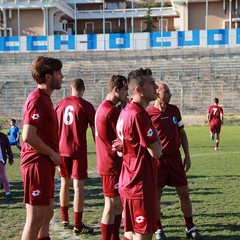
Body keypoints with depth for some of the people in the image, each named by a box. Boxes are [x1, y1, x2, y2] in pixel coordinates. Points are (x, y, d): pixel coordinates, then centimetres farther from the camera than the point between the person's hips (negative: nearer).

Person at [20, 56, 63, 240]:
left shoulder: (45, 98, 15)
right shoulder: (37, 99, -16)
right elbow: (28, 136, -24)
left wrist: (53, 154, 11)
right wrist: (53, 154, -14)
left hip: (44, 164, 10)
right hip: (37, 164, -10)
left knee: (47, 214, 18)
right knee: (36, 218, -3)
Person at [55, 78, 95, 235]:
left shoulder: (60, 104, 7)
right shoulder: (86, 106, -6)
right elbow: (94, 130, -5)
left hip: (62, 150, 5)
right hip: (78, 150, -4)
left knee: (65, 183, 17)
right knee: (78, 185, -3)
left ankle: (65, 219, 27)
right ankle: (78, 225, -2)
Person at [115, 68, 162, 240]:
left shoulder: (126, 111, 10)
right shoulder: (138, 114, -21)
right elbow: (156, 152, -18)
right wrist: (155, 134, -2)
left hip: (130, 182, 10)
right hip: (140, 184, -10)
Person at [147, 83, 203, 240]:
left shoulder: (174, 110, 4)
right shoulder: (148, 114, -11)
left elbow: (182, 133, 12)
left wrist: (187, 156, 9)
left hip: (175, 157, 4)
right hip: (157, 160, -4)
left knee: (184, 193, 7)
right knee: (156, 195, 4)